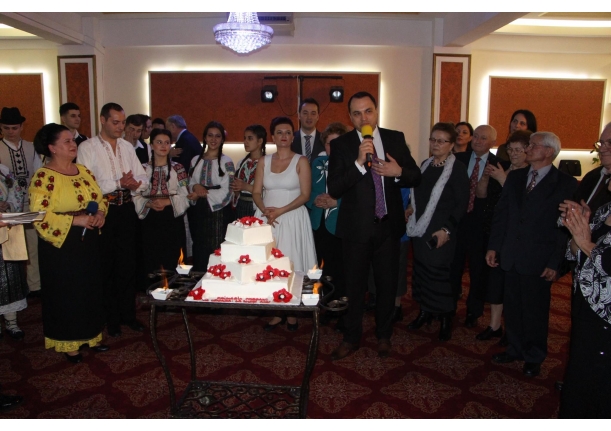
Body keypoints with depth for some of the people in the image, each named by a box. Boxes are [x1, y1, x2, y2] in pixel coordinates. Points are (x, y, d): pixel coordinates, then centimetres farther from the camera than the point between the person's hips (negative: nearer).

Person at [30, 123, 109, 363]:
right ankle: (68, 343, 24)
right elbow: (40, 217, -20)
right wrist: (76, 220, -24)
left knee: (91, 289, 15)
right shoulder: (43, 177, -14)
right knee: (65, 294, 7)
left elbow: (100, 198, 13)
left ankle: (89, 336, 32)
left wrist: (100, 214, -8)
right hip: (61, 246, -6)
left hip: (89, 242, 7)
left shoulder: (83, 171, 7)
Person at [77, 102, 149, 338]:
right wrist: (118, 183, -21)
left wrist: (136, 183, -15)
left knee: (128, 263, 12)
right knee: (106, 266, 8)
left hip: (126, 210, 4)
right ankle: (111, 318, 23)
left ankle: (128, 314, 26)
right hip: (102, 211, -4)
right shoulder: (87, 147, -6)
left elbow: (143, 177, 7)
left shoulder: (127, 147, 10)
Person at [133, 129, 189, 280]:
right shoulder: (143, 169, 7)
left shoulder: (178, 168, 6)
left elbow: (184, 196, -1)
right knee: (150, 263, 3)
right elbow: (136, 196, 1)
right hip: (150, 220, 0)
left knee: (172, 262, 2)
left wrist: (167, 202, -16)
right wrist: (149, 204, -17)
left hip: (172, 220, 0)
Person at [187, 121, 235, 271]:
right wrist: (195, 187, -10)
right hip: (197, 213, 4)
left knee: (215, 253, -2)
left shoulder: (226, 162, -4)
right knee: (198, 252, 10)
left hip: (216, 212, -4)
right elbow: (189, 185, 12)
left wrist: (201, 194, -14)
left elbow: (225, 193, -9)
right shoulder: (195, 160, 11)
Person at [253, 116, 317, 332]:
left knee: (292, 265, 0)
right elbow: (256, 192, 7)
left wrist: (280, 211, -16)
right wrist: (265, 210, -13)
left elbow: (305, 195, -7)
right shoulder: (264, 161, 10)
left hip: (293, 219, -3)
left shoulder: (301, 161, 0)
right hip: (266, 219, 3)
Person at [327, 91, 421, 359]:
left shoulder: (396, 139, 2)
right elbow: (333, 189, -15)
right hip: (356, 227, -2)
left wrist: (399, 172, -17)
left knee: (388, 284, 16)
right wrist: (359, 163, -26)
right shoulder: (341, 145, -6)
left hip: (388, 226, 2)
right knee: (354, 285, 12)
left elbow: (416, 177, 5)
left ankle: (383, 335, 38)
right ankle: (351, 338, 32)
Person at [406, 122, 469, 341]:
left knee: (440, 273, 1)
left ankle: (446, 319, 18)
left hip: (441, 232, -6)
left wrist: (447, 229, -18)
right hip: (419, 228, 6)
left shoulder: (457, 168, -9)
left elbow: (462, 204, -11)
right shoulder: (425, 164, 10)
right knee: (421, 269, 11)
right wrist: (412, 208, 2)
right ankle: (425, 311, 28)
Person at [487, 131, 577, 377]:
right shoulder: (515, 177, 8)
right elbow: (501, 213, 9)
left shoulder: (566, 184, -6)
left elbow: (566, 227, -8)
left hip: (538, 261, -4)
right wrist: (493, 246, 4)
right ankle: (515, 349, 32)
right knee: (512, 307, 13)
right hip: (511, 256, 4)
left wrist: (555, 263, -12)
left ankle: (534, 357, 29)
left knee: (535, 310, 9)